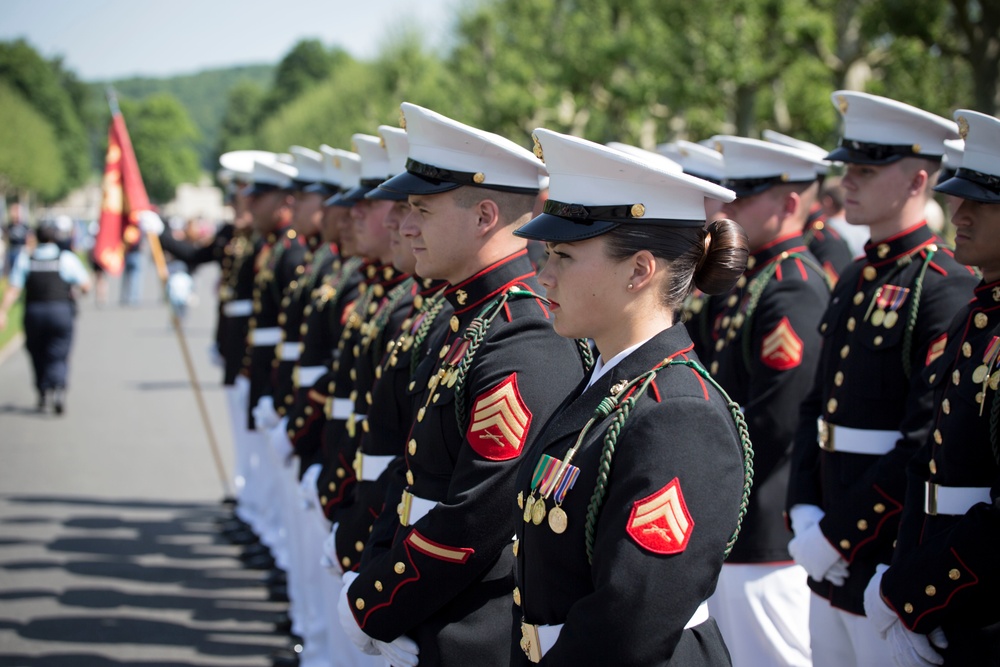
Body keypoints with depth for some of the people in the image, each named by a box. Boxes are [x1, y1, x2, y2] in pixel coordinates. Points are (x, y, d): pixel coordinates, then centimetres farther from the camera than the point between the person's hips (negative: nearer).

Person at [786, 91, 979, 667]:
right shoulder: (855, 281, 13)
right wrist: (804, 513, 0)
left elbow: (929, 443, -21)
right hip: (832, 567, 8)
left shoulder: (948, 290, -15)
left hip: (891, 574, -8)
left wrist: (836, 537, -17)